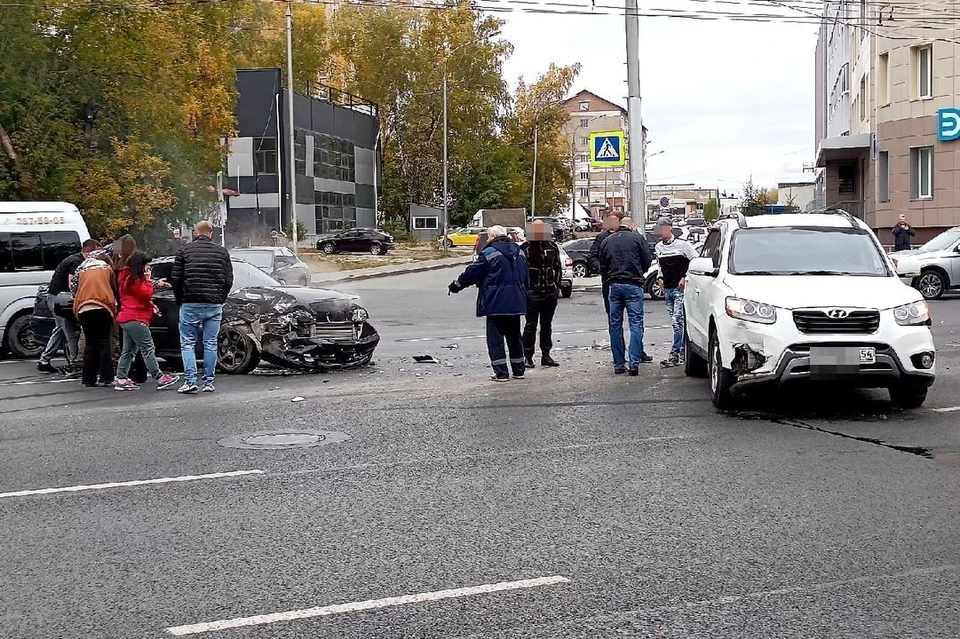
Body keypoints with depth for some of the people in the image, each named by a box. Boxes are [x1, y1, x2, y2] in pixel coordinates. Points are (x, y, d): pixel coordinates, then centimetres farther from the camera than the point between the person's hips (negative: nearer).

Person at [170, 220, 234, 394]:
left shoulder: (185, 251, 1)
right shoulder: (222, 252, 7)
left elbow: (175, 279, -1)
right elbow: (229, 280, 6)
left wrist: (180, 300, 11)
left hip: (190, 305, -2)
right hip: (215, 305, 2)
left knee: (187, 343, 4)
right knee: (211, 344, 7)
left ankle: (190, 381, -7)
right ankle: (209, 382, 7)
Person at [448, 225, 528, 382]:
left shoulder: (489, 253, -11)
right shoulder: (519, 252, 11)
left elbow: (472, 273, -6)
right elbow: (525, 277, 17)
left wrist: (456, 285, 8)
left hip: (496, 304, -7)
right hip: (516, 303, 7)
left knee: (495, 338, -1)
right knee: (514, 337, 16)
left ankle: (501, 373, -5)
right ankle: (518, 371, 21)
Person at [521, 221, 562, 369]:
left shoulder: (552, 247, 9)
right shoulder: (526, 248, -6)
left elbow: (558, 267, 15)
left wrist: (557, 286, 9)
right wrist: (525, 289, -13)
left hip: (550, 293, 5)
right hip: (532, 293, -5)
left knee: (547, 325, 12)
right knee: (531, 325, -1)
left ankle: (546, 355, 20)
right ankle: (528, 357, 4)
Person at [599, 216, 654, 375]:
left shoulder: (606, 241, 11)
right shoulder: (637, 238, 1)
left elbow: (602, 267, 12)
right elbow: (647, 262, 3)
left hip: (614, 286, 3)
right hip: (633, 285, -3)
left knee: (615, 326, 8)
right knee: (636, 323, -1)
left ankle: (618, 364, 7)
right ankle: (634, 362, -11)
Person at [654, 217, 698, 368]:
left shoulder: (682, 244, -7)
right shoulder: (658, 247, 12)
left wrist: (685, 278, -10)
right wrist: (661, 278, 12)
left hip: (680, 288, -7)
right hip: (667, 289, 7)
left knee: (677, 321, -13)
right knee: (675, 322, 9)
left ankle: (674, 355, -15)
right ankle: (684, 349, 18)